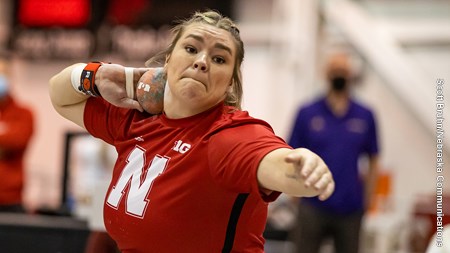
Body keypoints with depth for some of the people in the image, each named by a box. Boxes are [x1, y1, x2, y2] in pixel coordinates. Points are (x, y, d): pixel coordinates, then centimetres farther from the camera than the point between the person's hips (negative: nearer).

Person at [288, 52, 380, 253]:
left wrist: (366, 198, 4)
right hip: (313, 206, -1)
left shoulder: (365, 116, 5)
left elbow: (373, 160, 9)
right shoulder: (307, 113, 1)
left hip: (350, 207, 1)